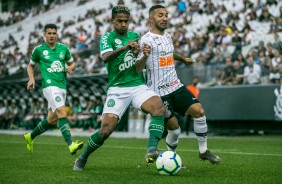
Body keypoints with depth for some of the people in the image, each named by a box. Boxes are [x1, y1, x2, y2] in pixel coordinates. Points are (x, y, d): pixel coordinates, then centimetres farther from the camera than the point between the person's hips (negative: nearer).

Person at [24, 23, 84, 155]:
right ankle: (70, 145, -33)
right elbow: (31, 65, 15)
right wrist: (31, 79, -1)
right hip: (50, 86, -6)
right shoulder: (38, 50, 3)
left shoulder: (63, 48, 11)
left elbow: (72, 63, 22)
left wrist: (70, 68, -1)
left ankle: (30, 137, 35)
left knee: (52, 120, 13)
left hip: (62, 86, 6)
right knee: (62, 113, -24)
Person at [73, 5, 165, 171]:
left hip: (138, 86, 3)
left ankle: (152, 150, -37)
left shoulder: (135, 36, 14)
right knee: (106, 129, -14)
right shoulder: (107, 38, 1)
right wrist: (124, 48, -37)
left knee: (159, 106, -28)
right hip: (117, 89, -3)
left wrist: (145, 55, -6)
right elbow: (105, 57, -19)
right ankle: (83, 158, 11)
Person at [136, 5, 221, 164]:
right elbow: (137, 69, -20)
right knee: (174, 127, -6)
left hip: (176, 86, 7)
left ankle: (203, 151, 5)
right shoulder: (146, 40, -13)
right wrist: (144, 56, -37)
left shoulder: (167, 36, 11)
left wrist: (183, 59, 38)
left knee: (199, 111, -8)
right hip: (159, 91, -7)